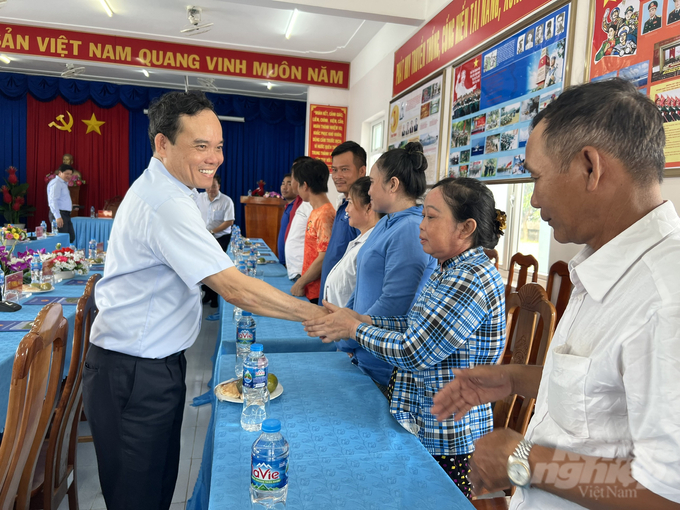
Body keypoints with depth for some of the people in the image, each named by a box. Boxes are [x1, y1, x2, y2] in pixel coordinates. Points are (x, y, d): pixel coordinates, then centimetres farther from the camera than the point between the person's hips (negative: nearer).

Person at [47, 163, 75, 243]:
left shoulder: (63, 183, 20)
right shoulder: (56, 183, -11)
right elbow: (53, 201, -20)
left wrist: (70, 205, 13)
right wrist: (58, 217, -26)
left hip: (66, 215, 10)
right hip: (59, 215, -10)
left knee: (71, 237, 11)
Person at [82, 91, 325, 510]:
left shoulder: (158, 189, 10)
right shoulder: (168, 206, -25)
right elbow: (235, 289, -29)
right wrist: (320, 316, -22)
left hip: (157, 364, 10)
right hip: (135, 377, -10)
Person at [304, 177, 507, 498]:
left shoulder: (473, 279, -25)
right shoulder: (449, 270, 7)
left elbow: (414, 353, -25)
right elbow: (421, 329, 11)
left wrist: (354, 328, -13)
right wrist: (364, 321, 2)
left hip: (448, 440, -9)